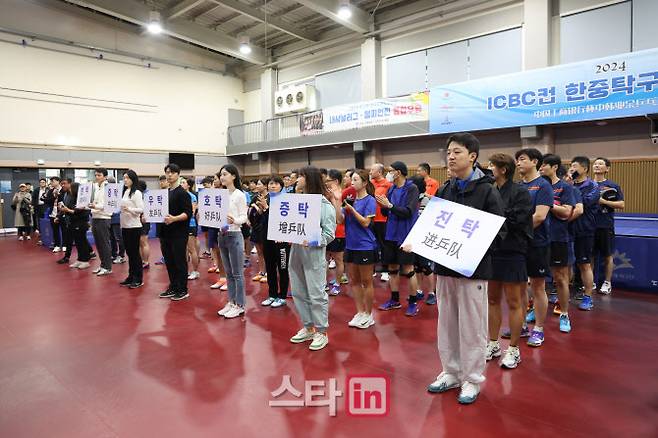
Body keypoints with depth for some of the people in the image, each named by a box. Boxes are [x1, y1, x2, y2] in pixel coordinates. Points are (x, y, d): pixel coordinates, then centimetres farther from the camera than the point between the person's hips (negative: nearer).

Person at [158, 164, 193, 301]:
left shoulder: (182, 193, -8)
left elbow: (188, 213, -15)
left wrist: (174, 219, -29)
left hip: (179, 233, -7)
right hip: (166, 232, 7)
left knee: (180, 261, 0)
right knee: (169, 261, 13)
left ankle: (183, 290, 10)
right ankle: (173, 287, 24)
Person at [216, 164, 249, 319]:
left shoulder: (239, 195, -8)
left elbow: (244, 217, -12)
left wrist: (234, 220, -31)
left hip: (235, 236, -7)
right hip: (222, 235, 7)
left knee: (237, 273, 1)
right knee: (228, 273, 14)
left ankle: (240, 305, 10)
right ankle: (231, 302, 23)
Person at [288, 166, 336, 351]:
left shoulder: (325, 204, -7)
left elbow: (329, 234, -10)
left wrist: (312, 241, -24)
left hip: (314, 254, -7)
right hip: (295, 252, 7)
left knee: (316, 294, -1)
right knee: (299, 293, 13)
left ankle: (321, 332, 15)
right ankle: (308, 328, 29)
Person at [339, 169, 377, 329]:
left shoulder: (370, 200, -9)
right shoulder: (350, 199, 7)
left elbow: (366, 223, -15)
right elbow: (340, 220, 0)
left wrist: (351, 209, -20)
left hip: (365, 246, -6)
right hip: (351, 245, 6)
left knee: (366, 282, 5)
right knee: (354, 280, 12)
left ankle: (368, 315, 18)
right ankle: (360, 313, 24)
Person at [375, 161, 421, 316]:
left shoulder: (411, 188, -9)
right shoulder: (391, 189, 10)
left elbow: (408, 212, -18)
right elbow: (386, 213, 12)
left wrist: (389, 205, -20)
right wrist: (382, 205, -8)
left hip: (405, 235, -6)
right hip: (391, 235, 6)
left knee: (408, 270, 1)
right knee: (392, 268, 13)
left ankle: (413, 303, 15)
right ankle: (394, 300, 26)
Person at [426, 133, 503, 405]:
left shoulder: (486, 191, -6)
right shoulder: (443, 191, 9)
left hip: (473, 268, -5)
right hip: (445, 266, 5)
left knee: (471, 326, 5)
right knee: (447, 323, 14)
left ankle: (472, 379, 21)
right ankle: (451, 372, 30)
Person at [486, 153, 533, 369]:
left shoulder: (520, 193, -8)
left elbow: (515, 221, -19)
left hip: (511, 252, -6)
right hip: (490, 250, 6)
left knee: (513, 302, 5)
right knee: (493, 299, 13)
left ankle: (514, 350, 18)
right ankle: (493, 344, 27)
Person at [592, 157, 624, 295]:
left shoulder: (613, 186, 0)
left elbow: (622, 205, -4)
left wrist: (604, 201, -15)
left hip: (606, 226, -2)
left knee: (607, 256, 7)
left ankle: (607, 283, 18)